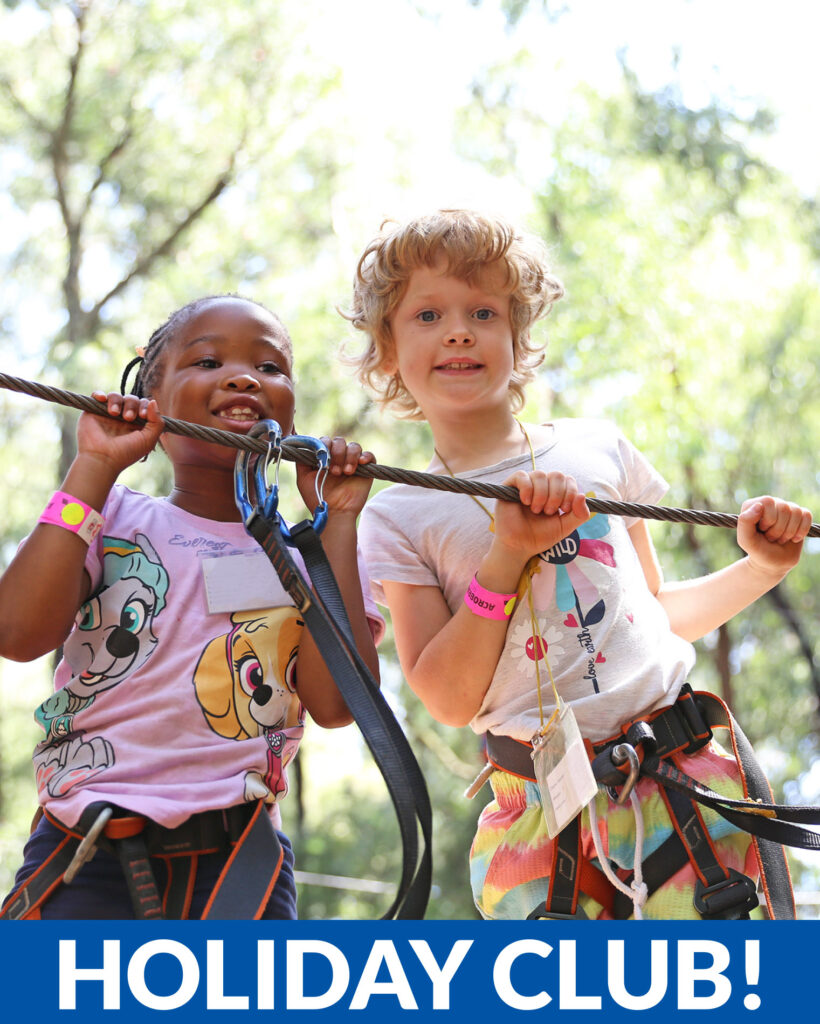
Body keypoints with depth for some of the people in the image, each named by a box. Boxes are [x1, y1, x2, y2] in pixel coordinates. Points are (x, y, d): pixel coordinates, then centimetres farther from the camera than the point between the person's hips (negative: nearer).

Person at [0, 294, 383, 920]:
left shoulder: (318, 551, 11)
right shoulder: (113, 517, 7)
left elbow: (337, 702, -6)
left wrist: (336, 520, -3)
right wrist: (94, 470, -7)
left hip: (237, 865, 1)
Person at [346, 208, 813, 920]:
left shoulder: (596, 447, 11)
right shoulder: (399, 516, 4)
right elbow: (449, 700, -5)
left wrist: (760, 568, 8)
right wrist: (506, 555, -12)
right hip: (546, 810, -1)